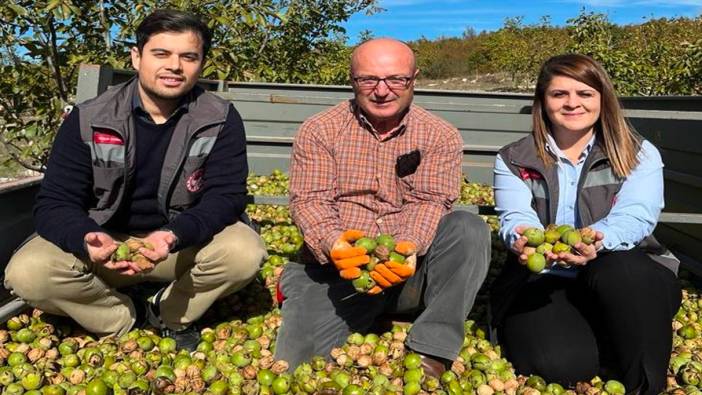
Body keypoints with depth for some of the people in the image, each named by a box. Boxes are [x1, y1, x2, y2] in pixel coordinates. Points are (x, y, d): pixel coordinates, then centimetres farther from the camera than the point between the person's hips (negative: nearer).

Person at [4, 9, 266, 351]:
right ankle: (125, 320, 1)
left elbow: (226, 196, -18)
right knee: (27, 273, -26)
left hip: (185, 242, 0)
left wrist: (175, 235, -39)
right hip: (105, 241, 1)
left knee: (245, 252, -29)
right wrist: (87, 240, -37)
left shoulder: (220, 120, -12)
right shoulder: (88, 119, -11)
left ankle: (170, 317, 0)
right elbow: (54, 203, -13)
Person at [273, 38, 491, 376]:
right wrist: (336, 246, -26)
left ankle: (431, 351, -22)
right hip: (333, 268, -1)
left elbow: (430, 202, -7)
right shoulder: (318, 131, 3)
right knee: (296, 364, -20)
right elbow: (309, 200, -6)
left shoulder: (441, 136, 3)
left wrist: (407, 247, -28)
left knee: (470, 229, -26)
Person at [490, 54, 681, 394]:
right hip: (542, 281, -1)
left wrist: (597, 241, -36)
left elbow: (634, 217, -13)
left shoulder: (640, 155, 5)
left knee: (618, 271, -36)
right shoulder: (513, 160, 7)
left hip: (625, 279, 1)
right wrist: (524, 238, -35)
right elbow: (515, 217, -9)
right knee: (559, 363, -30)